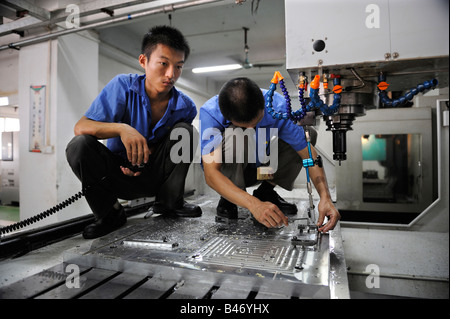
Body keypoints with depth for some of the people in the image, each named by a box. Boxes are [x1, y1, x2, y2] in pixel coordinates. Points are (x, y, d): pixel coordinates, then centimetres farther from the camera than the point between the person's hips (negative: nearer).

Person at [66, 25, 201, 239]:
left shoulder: (186, 107, -9)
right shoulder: (124, 86, -13)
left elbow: (175, 148, 0)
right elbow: (80, 127, -18)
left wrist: (147, 159, -21)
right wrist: (121, 128, -39)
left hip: (155, 175, 1)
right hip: (117, 173, 0)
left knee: (185, 130, -21)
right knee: (79, 145, -28)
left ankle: (169, 203, -7)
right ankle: (110, 212, -7)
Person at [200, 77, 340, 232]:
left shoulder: (278, 106, -25)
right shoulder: (210, 113, -32)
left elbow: (309, 153, -21)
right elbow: (211, 174, -40)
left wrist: (325, 197, -34)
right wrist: (254, 205, -52)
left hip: (260, 167, 4)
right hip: (226, 172, -3)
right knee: (235, 136, -36)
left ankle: (266, 190, -2)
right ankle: (228, 199, -12)